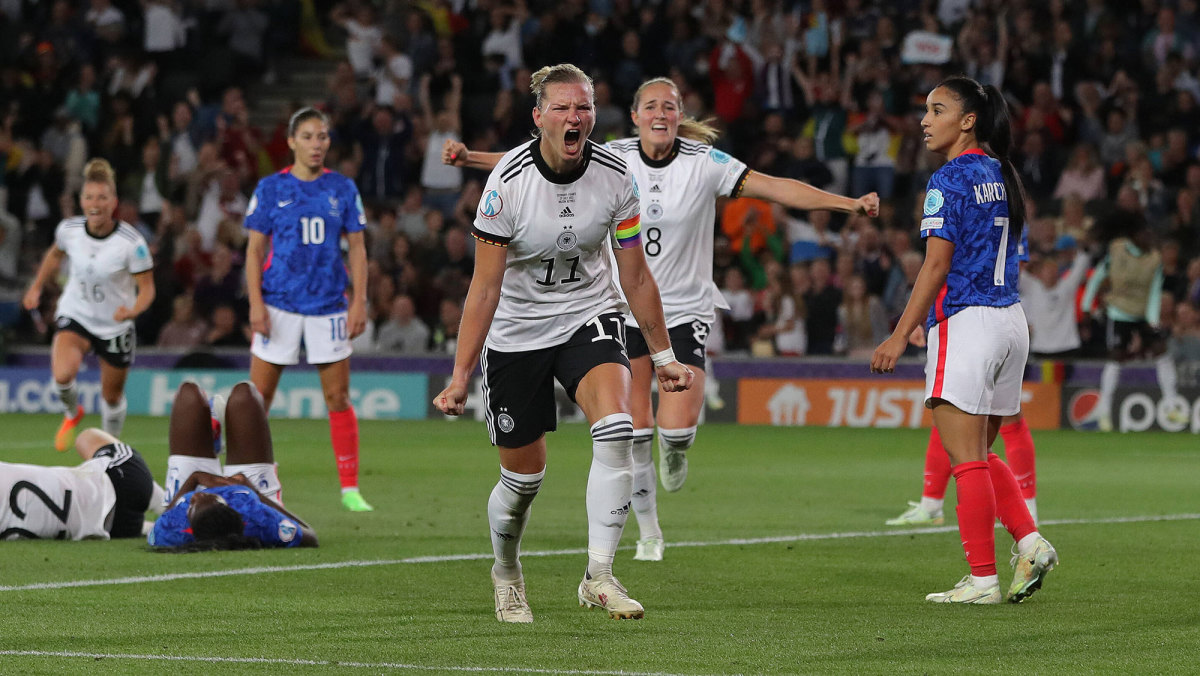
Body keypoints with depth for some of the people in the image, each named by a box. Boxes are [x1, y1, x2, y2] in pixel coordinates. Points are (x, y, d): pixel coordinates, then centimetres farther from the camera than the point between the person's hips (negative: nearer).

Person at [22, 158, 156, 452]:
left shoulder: (131, 242, -22)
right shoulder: (68, 229, -12)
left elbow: (146, 289, -15)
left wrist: (132, 311, -34)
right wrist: (36, 287, 14)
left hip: (115, 325, -1)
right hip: (75, 316, 1)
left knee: (112, 395, 12)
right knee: (62, 374, -27)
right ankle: (71, 413, 8)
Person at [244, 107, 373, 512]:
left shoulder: (343, 189, 6)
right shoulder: (271, 188, 2)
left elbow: (356, 248, 8)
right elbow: (255, 249, 4)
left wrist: (359, 303, -1)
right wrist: (256, 304, -5)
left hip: (328, 307, 1)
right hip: (279, 306, -1)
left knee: (338, 398, -1)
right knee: (258, 397, -2)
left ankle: (350, 488, 4)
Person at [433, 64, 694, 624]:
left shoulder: (616, 178, -11)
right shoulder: (508, 183, -20)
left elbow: (635, 276, 2)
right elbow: (485, 288, -16)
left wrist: (662, 355, 5)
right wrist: (459, 378, -18)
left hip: (588, 317, 2)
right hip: (517, 331, -2)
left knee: (615, 429, -27)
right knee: (523, 477, 5)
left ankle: (599, 576, -23)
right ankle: (506, 573, 36)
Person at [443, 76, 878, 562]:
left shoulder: (705, 164, -10)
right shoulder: (612, 159, -6)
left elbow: (776, 188, -15)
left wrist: (849, 203, -24)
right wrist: (471, 158, -16)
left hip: (687, 311, -1)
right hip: (626, 308, 1)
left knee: (677, 427, -14)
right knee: (635, 429, 1)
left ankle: (675, 452, 26)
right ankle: (648, 531, 19)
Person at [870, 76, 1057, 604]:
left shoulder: (950, 180, -11)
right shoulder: (1001, 176, 14)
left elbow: (936, 267, -15)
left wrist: (900, 336, -14)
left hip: (966, 322, -9)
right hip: (1011, 319, 9)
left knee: (966, 458, -4)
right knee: (979, 456, 17)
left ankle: (982, 578, -5)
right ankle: (1030, 542, 2)